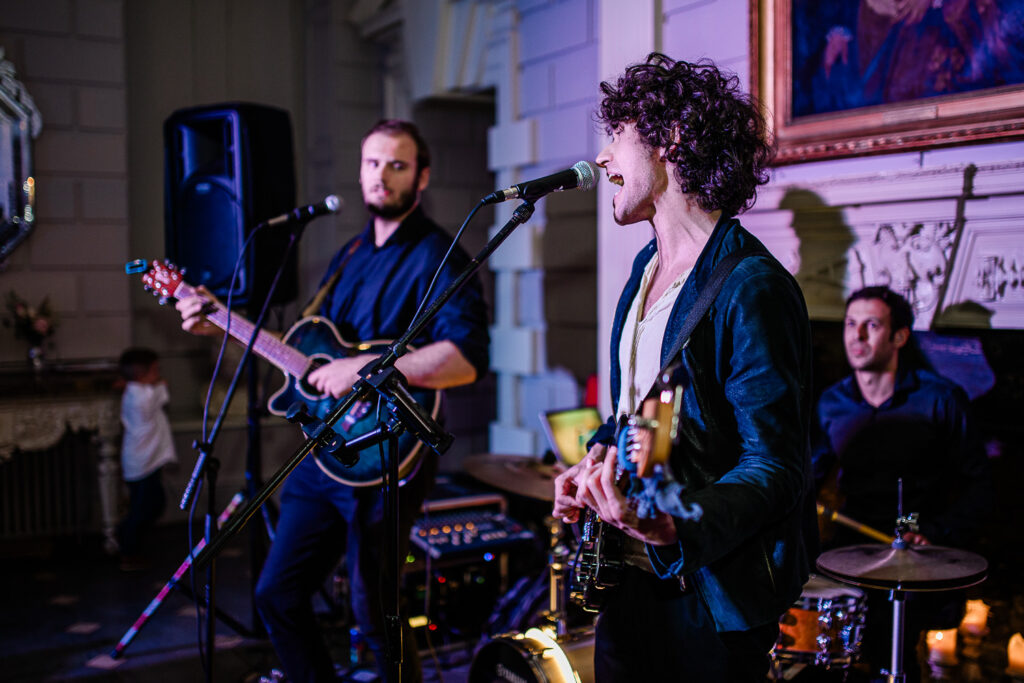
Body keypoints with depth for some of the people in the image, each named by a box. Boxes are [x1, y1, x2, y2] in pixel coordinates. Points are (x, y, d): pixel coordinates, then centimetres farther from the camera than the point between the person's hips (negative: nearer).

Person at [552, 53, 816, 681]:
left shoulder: (750, 287, -21)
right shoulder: (648, 265, 7)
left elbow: (775, 465, -25)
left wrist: (676, 522, -42)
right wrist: (600, 457, 0)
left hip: (711, 592, -8)